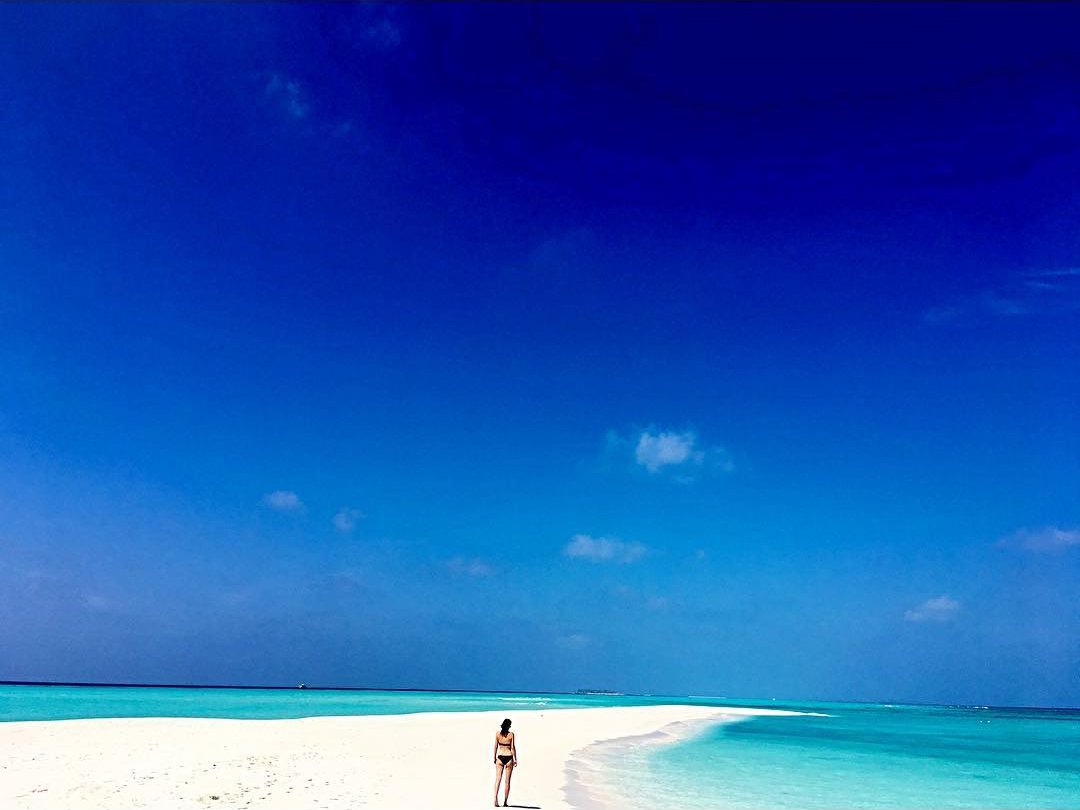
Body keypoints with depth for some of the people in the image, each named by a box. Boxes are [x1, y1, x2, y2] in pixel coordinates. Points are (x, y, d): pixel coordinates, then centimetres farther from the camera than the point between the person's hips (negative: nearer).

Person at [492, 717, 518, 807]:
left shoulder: (497, 733, 2)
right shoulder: (511, 734, -5)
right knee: (507, 781, 8)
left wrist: (495, 758, 13)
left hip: (500, 757, 1)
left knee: (498, 779, -1)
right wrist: (515, 759, -1)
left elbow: (496, 746, 5)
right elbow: (513, 748, -6)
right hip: (509, 757, -1)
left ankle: (496, 797, -23)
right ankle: (505, 802, 10)